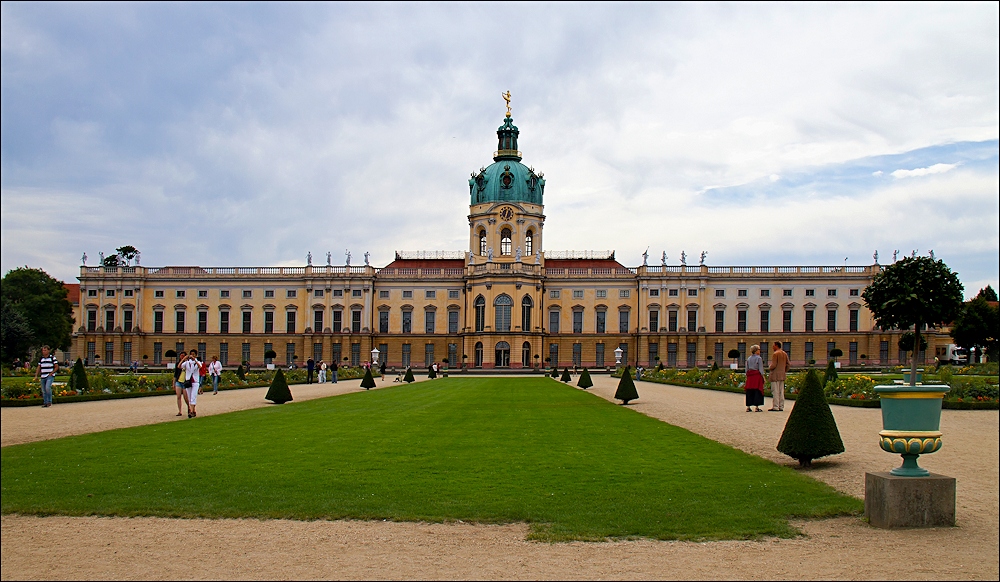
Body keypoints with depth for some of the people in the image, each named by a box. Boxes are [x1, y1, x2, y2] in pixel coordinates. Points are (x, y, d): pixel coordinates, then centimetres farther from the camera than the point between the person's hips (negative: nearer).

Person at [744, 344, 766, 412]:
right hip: (757, 375, -5)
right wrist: (763, 376, -4)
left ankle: (748, 407, 7)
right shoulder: (759, 358, -6)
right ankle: (756, 407, -5)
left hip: (750, 376, 5)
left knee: (749, 391, 7)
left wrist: (747, 376, 18)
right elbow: (761, 369, -9)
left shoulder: (748, 359, 11)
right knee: (757, 391, -2)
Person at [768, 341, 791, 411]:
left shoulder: (775, 354, -13)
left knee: (775, 391, -6)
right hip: (782, 375, 8)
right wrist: (784, 371, 17)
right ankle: (781, 407, 11)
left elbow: (773, 365, -19)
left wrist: (769, 368, 1)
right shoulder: (784, 354, 12)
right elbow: (788, 364, 10)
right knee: (781, 391, 10)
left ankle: (775, 407, -8)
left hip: (775, 375, -8)